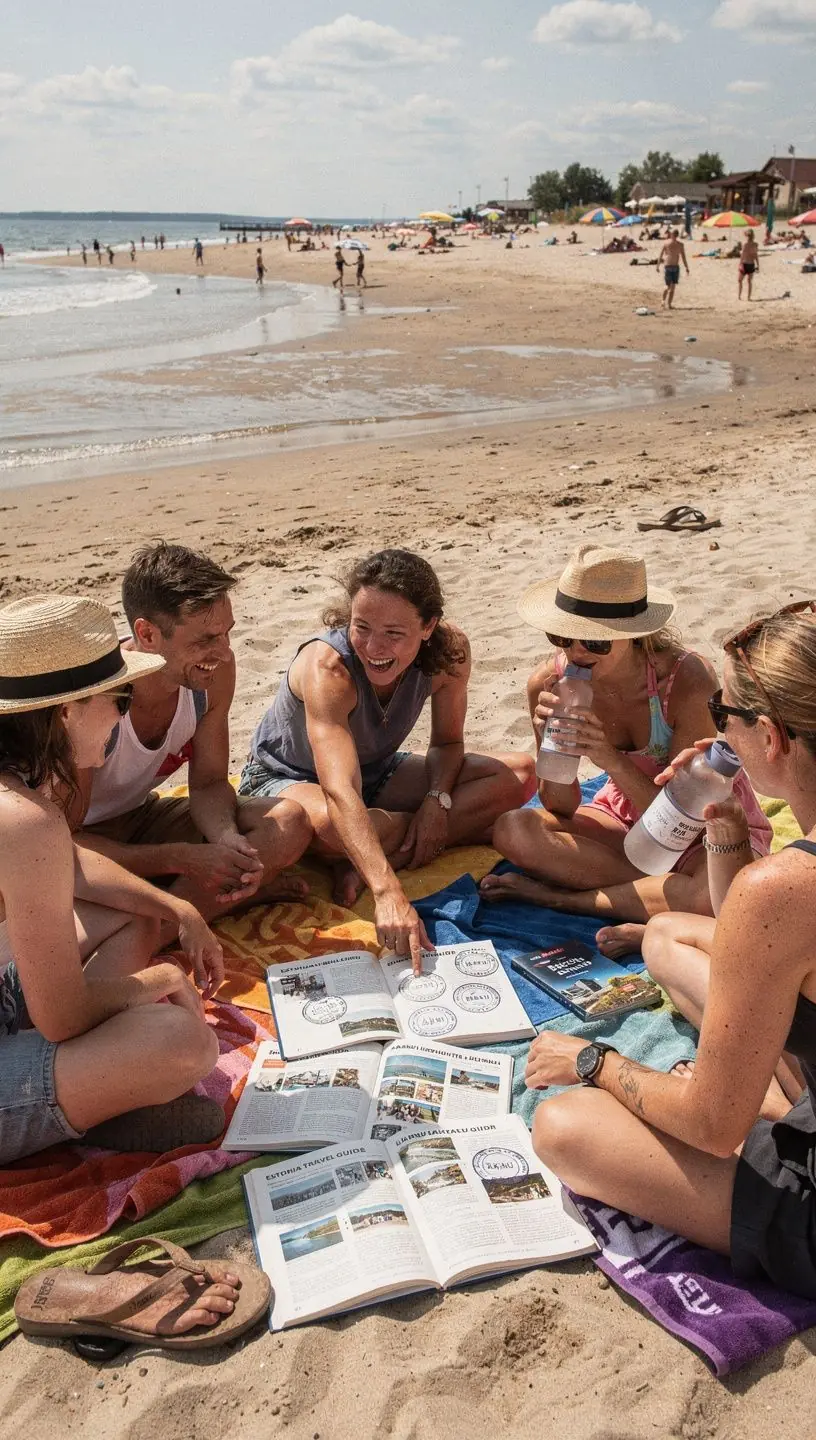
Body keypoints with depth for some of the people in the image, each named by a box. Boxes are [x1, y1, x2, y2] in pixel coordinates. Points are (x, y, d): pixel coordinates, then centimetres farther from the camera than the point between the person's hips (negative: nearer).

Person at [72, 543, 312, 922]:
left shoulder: (216, 670, -15)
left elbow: (208, 783, -4)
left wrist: (228, 840, -27)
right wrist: (183, 858, -33)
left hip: (142, 818, 6)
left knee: (288, 823, -13)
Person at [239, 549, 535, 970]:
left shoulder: (448, 651, -20)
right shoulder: (327, 667, -36)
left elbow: (447, 743, -3)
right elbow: (340, 793, -47)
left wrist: (438, 798, -25)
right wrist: (388, 893, -58)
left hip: (374, 773, 6)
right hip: (285, 780, -6)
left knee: (518, 775, -10)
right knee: (327, 824, -44)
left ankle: (361, 866, -18)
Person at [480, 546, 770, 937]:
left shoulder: (688, 681, -28)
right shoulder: (548, 684, -18)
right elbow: (561, 809, -10)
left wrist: (612, 760, -39)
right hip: (629, 814, 3)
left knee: (715, 893, -38)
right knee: (511, 831, -22)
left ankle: (554, 896, -17)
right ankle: (662, 909, -18)